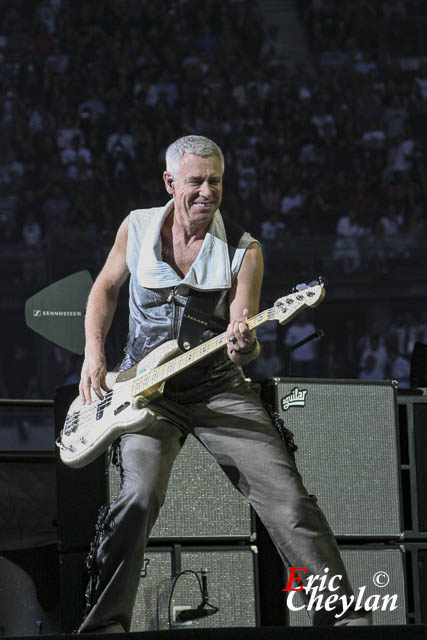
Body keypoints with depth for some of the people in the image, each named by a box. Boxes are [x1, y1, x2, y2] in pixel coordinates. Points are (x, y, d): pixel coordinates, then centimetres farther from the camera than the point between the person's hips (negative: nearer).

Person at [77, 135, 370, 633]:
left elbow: (241, 326, -13)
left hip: (220, 389, 0)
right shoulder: (137, 227, 1)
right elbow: (105, 288, 15)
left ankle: (342, 619, -6)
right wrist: (94, 357, 2)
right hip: (145, 390, 0)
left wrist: (243, 345, -38)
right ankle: (105, 623, -16)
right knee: (140, 493, -26)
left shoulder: (243, 251, -4)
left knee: (288, 497, -13)